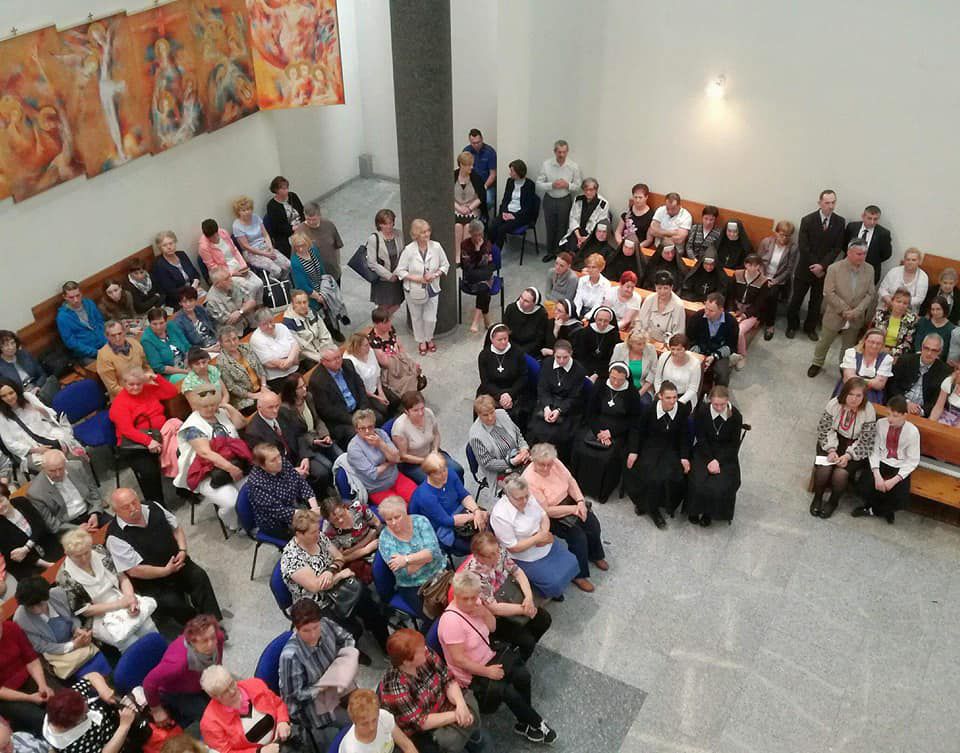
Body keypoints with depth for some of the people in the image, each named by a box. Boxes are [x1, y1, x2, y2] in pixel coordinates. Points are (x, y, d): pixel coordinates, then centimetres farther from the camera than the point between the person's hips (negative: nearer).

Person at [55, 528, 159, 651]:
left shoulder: (100, 552, -4)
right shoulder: (66, 578, -15)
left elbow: (122, 577, 3)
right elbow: (84, 611, -11)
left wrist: (130, 598, -16)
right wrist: (118, 604, -19)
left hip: (122, 600, 4)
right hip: (98, 617, -4)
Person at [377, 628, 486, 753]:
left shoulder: (425, 654, -18)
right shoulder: (395, 688, -34)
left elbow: (448, 679, -9)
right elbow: (421, 722, -28)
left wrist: (461, 704, -26)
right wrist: (455, 715, -24)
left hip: (442, 705, 6)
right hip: (419, 732, -6)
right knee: (450, 741, -22)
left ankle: (473, 738, 25)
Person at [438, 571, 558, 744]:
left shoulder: (474, 603, -6)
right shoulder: (451, 621, -29)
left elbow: (492, 627, 7)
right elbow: (459, 660, -26)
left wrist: (485, 612, -15)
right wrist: (487, 672, -19)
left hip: (488, 658, 7)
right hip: (472, 675, -7)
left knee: (522, 675, -12)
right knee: (508, 692, -20)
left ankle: (525, 724, 6)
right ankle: (537, 724, 5)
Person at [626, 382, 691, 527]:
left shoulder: (683, 410, -11)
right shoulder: (650, 410, -13)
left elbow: (684, 436, 0)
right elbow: (638, 431, 2)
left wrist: (685, 457, -5)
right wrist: (633, 451, -4)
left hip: (671, 450, 1)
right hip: (650, 448, -1)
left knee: (673, 477, -22)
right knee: (653, 477, -23)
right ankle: (652, 508, 2)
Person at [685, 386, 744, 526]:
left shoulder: (735, 416, -12)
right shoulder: (702, 411, -12)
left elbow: (734, 445, -5)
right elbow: (701, 439, -6)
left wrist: (718, 460, -16)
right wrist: (710, 460, -16)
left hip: (726, 454, 0)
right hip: (704, 451, 0)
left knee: (721, 486, -20)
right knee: (698, 482, -21)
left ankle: (709, 513, 8)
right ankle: (694, 509, 8)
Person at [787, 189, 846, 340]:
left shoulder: (840, 222, -5)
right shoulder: (807, 220, -10)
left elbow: (837, 248, -6)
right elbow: (802, 247, -12)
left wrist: (822, 265, -17)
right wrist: (814, 266, -15)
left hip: (824, 270, 1)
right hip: (805, 268, -1)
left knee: (816, 302, 13)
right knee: (796, 299, 10)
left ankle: (810, 327, 30)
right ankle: (792, 326, 29)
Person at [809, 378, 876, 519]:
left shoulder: (869, 411, -19)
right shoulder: (834, 404, -14)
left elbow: (865, 443, -14)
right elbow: (824, 429, -6)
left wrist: (848, 456, -24)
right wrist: (831, 450, -19)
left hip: (854, 448, -1)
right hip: (832, 442, 2)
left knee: (841, 473, -24)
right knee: (824, 468, -23)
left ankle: (833, 501, 7)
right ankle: (817, 497, 6)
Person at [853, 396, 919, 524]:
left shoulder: (912, 431, -12)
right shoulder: (881, 423, -9)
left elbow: (912, 461, -7)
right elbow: (874, 449, -6)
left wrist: (894, 480, -19)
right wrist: (877, 475, -20)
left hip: (900, 468, -1)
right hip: (880, 462, 1)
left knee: (901, 500, -24)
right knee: (867, 486, -26)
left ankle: (872, 510, 7)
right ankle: (885, 510, 6)